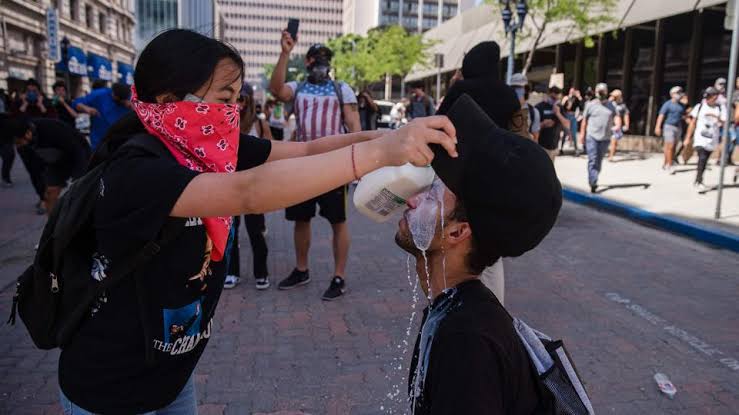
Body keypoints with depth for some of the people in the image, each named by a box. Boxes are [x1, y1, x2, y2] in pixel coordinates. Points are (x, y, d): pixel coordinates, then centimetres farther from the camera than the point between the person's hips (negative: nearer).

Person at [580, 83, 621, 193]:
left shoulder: (611, 105, 10)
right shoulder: (590, 104, 3)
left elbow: (616, 116, -1)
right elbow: (584, 120, 4)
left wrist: (618, 125, -23)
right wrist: (582, 135, 1)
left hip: (605, 138, 3)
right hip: (592, 136, -3)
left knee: (599, 161, 11)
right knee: (593, 160, -12)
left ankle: (593, 180, 24)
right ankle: (593, 183, -16)